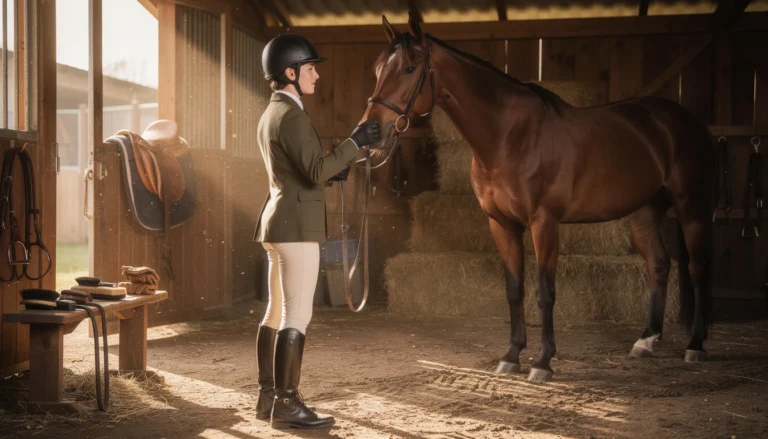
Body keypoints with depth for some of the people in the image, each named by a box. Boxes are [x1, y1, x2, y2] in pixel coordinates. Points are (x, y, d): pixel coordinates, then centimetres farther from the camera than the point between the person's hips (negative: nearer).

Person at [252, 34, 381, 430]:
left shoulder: (270, 114, 16)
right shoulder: (291, 116, -16)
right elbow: (317, 171, -23)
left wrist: (335, 169, 13)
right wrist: (354, 142, -16)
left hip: (279, 221, 10)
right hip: (297, 225, -10)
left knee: (277, 312, 13)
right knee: (297, 316, -6)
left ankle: (267, 397, 19)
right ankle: (286, 405, -3)